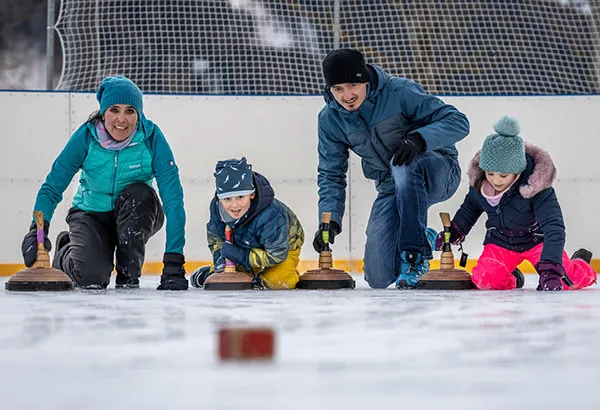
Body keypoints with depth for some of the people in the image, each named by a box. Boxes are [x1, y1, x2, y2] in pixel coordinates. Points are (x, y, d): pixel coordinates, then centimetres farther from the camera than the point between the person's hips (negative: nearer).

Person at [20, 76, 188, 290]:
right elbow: (51, 188, -16)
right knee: (91, 275, -26)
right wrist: (37, 231, -35)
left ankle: (129, 274, -14)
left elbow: (173, 197, -26)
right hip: (93, 214, 0)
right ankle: (65, 251, 13)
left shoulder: (152, 137, -22)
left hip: (136, 216, 0)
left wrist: (173, 261, -34)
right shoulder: (85, 136, -19)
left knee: (138, 193, -33)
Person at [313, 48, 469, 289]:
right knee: (378, 278, -6)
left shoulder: (399, 92, -21)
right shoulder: (329, 119, -5)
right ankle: (424, 240, 26)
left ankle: (415, 255, -29)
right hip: (392, 188, 5)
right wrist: (329, 219, -13)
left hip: (440, 172, -5)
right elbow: (331, 175, 2)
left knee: (403, 166, -40)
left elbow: (458, 122, -22)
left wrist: (419, 138, -40)